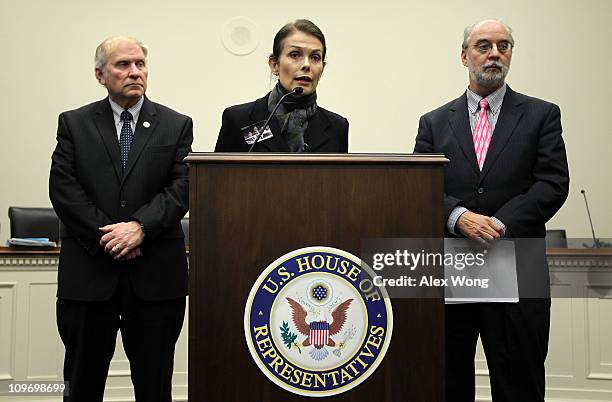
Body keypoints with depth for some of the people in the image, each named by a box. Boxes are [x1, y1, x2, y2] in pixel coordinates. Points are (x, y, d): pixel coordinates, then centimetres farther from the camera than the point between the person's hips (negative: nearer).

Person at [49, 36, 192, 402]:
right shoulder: (74, 124, 8)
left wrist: (140, 226, -16)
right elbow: (63, 188, -2)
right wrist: (106, 237, -11)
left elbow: (182, 187, -3)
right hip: (88, 271, 1)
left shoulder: (177, 126, 7)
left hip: (155, 274, 0)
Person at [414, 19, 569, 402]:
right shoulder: (434, 122, 11)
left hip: (517, 273, -1)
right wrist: (460, 216, -15)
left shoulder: (542, 115, 7)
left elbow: (553, 184, -3)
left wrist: (500, 224, -14)